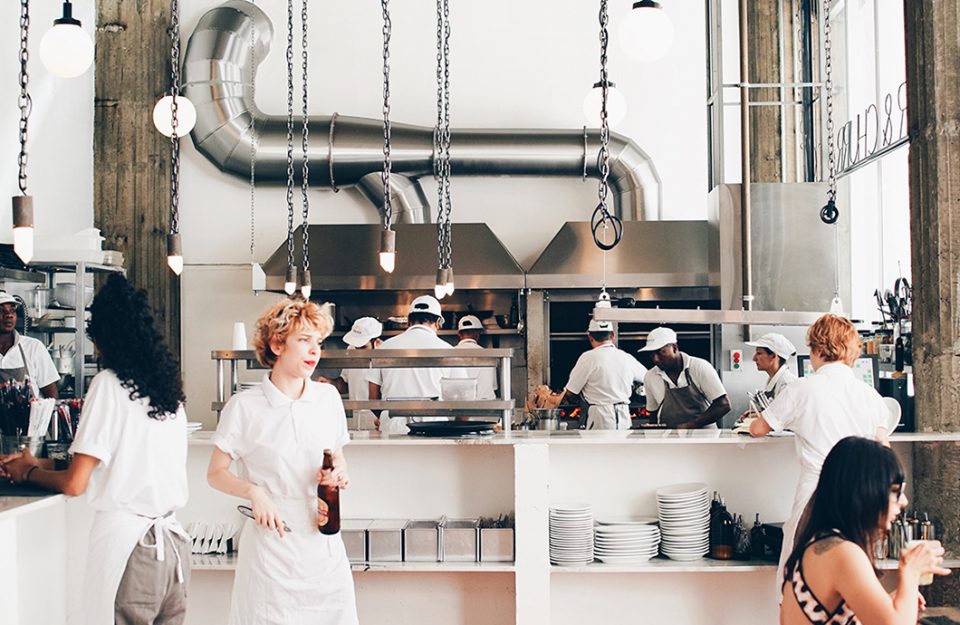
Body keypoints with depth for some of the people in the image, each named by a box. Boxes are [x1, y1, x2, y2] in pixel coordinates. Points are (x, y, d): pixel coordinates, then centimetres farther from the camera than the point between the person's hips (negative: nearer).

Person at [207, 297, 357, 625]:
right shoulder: (244, 407, -6)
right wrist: (255, 492, -16)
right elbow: (216, 473, 0)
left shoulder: (328, 397, 6)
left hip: (323, 544, 4)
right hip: (271, 545, -4)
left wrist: (338, 473, -4)